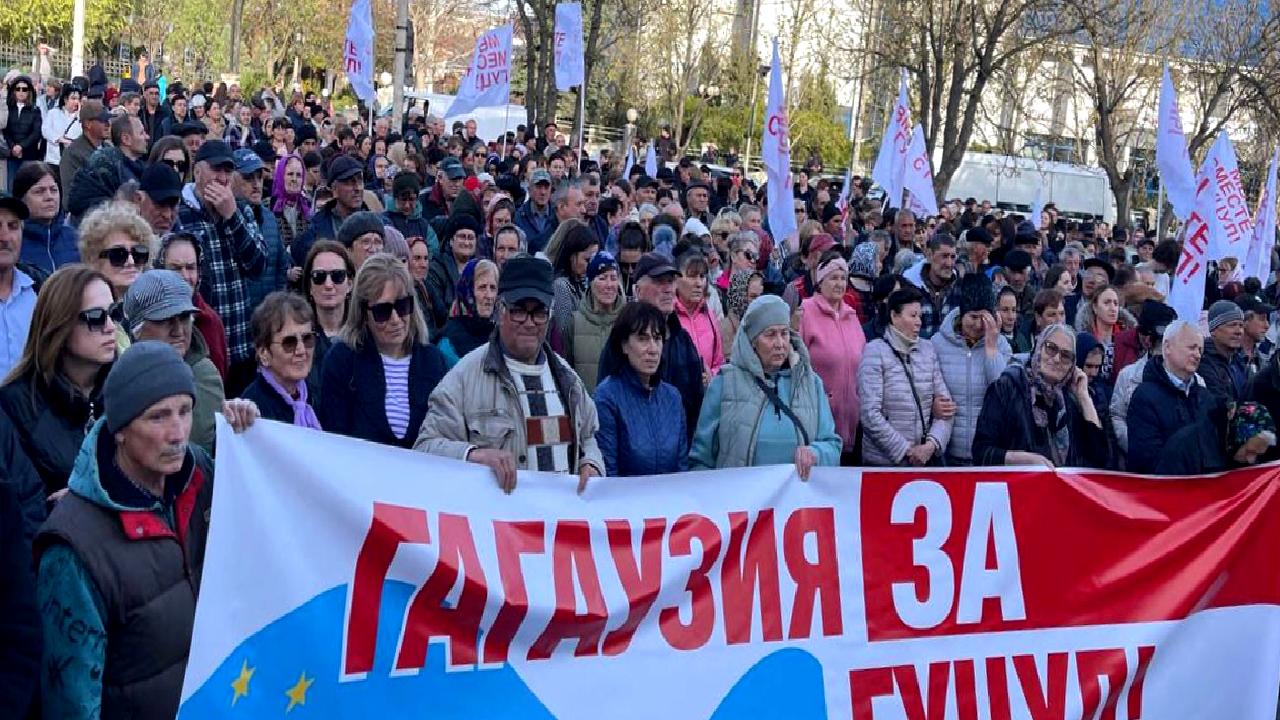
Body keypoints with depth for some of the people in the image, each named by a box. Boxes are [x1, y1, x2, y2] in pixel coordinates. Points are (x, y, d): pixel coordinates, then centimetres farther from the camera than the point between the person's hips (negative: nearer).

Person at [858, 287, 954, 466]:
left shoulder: (928, 350, 7)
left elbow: (946, 406, 5)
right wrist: (906, 451, -13)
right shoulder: (875, 351, -6)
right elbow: (870, 414, -13)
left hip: (927, 458, 4)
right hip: (884, 462, -4)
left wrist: (932, 444, -10)